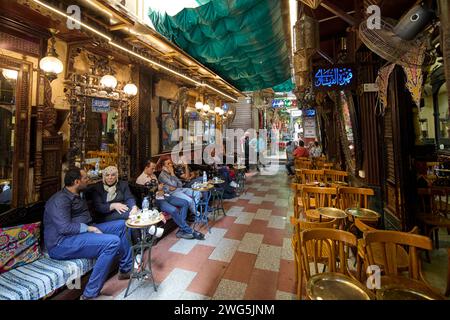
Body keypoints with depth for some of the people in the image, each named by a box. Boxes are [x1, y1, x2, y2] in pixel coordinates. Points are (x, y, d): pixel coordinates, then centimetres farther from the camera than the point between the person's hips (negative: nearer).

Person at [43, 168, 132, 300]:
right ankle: (90, 294, -17)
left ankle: (126, 269, 12)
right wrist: (89, 228, -18)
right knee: (113, 241, -32)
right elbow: (65, 228, -26)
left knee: (121, 224, 4)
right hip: (62, 243, -10)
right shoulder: (60, 200, -17)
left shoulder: (79, 194, 15)